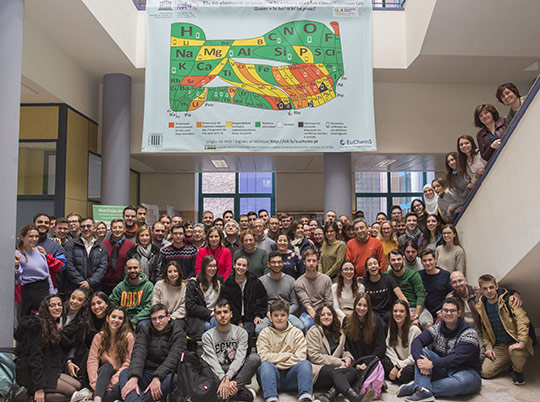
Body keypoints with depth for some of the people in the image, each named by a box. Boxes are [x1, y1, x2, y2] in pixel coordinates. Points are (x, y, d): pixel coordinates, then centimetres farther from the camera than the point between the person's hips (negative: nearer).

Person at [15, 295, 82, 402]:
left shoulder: (53, 325, 14)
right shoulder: (36, 325, -15)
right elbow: (34, 357, -20)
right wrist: (39, 387, -23)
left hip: (49, 370, 9)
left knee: (78, 385, -5)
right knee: (71, 392, -18)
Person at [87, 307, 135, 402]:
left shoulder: (128, 337, -1)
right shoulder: (99, 336, 5)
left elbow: (128, 363, -8)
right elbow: (92, 360, -6)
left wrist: (115, 378, -22)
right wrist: (95, 382, -21)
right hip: (103, 374, 2)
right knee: (107, 366, -31)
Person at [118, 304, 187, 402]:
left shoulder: (178, 334, 2)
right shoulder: (145, 331, 10)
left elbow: (172, 359, -12)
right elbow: (138, 354, -8)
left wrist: (157, 378, -28)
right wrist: (134, 378, -26)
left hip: (164, 374, -2)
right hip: (145, 373, 3)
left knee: (171, 378, -34)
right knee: (124, 374, -23)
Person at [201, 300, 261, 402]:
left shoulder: (241, 332, 4)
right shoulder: (208, 336, 4)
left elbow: (239, 359, -8)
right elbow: (212, 362, -8)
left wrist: (227, 378, -24)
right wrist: (223, 379, -25)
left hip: (237, 372, 0)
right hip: (217, 373, 0)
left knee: (255, 358, -25)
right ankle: (242, 392, -32)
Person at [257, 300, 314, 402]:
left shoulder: (296, 332, 12)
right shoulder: (265, 333, 10)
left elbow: (300, 357, -3)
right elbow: (264, 357, -5)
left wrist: (278, 365, -8)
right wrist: (288, 355, -5)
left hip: (291, 375, 1)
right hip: (272, 375, 0)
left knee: (305, 363, -28)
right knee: (265, 365, -32)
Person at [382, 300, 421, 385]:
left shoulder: (415, 330, -14)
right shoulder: (391, 328, 4)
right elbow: (390, 350, -2)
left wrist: (399, 366, -17)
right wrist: (397, 364, -19)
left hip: (412, 364, -3)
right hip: (398, 361, 3)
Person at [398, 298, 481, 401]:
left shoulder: (469, 333, -13)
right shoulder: (437, 328, 1)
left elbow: (457, 358, -26)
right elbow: (417, 341, -11)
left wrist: (432, 364, -34)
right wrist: (420, 360, -33)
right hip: (442, 370, 4)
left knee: (463, 380, -38)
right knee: (422, 351, -16)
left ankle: (415, 386, -32)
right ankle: (424, 390, -36)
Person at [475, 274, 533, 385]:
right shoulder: (481, 306, 5)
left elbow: (522, 319, -21)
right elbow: (484, 329, 16)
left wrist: (521, 343, -30)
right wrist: (488, 347, 3)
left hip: (514, 343, -5)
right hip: (499, 346, 5)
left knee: (517, 353, -39)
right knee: (485, 372, -10)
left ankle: (517, 371, -1)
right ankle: (511, 360, 18)